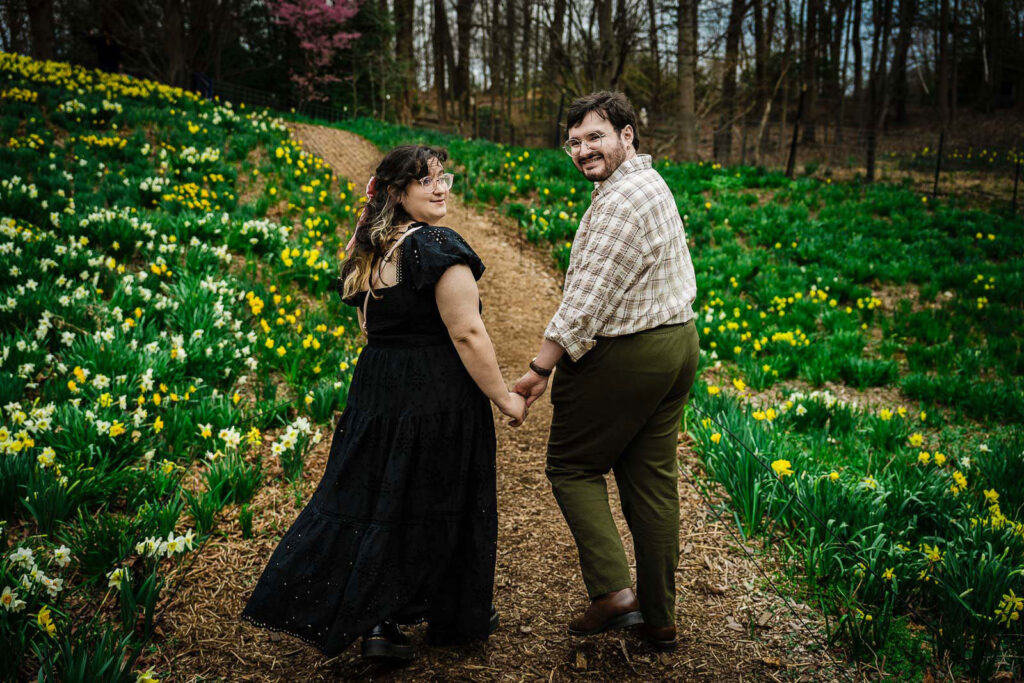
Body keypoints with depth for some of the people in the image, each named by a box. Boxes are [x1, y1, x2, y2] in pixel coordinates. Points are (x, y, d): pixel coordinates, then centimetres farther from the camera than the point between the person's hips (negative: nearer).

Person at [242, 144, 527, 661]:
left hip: (375, 388, 7)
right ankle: (455, 618, 25)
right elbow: (466, 332, -20)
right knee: (436, 505, 7)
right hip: (437, 396, -7)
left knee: (374, 496, 14)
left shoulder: (369, 251, 8)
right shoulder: (437, 246, -18)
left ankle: (376, 622, 22)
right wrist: (503, 396, -14)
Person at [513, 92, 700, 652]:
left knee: (572, 465, 7)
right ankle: (658, 618, 21)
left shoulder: (622, 200, -18)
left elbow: (588, 299, -24)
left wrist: (540, 369, -20)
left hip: (627, 355, -10)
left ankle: (613, 590, -2)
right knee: (652, 479, 13)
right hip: (678, 343, 10)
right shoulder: (652, 184, 15)